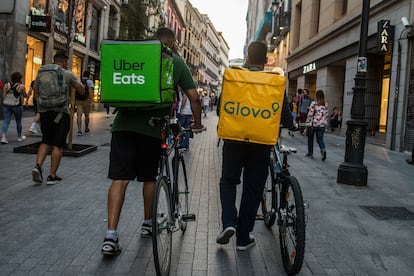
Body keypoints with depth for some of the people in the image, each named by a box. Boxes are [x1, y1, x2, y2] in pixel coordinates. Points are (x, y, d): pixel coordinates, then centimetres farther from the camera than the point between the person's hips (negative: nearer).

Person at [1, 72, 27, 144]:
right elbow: (25, 96, 3)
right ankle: (19, 136, 27)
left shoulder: (6, 85, 2)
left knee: (6, 121, 2)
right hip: (17, 106, -3)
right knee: (18, 121, 12)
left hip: (6, 105, 3)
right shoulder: (21, 86, -7)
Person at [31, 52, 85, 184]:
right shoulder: (68, 74, -2)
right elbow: (82, 90, 5)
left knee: (45, 142, 17)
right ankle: (52, 176, 4)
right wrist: (77, 81, 21)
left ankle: (38, 166, -4)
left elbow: (36, 92, 15)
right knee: (58, 145, 2)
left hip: (44, 111, 4)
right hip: (60, 112, -4)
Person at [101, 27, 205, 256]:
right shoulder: (176, 62, 8)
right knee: (149, 177, 17)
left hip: (124, 123, 1)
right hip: (153, 127, -1)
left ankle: (111, 236, -8)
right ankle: (147, 223, 32)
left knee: (120, 179, -1)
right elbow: (194, 97, 5)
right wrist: (197, 124, 20)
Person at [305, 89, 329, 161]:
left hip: (314, 123, -3)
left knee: (310, 138, 15)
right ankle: (323, 150, -21)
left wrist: (307, 122, 0)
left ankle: (310, 153, 21)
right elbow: (326, 115, 9)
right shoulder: (326, 104, 5)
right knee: (320, 139, 6)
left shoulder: (314, 103, -9)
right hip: (322, 124, 3)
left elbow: (310, 114, -9)